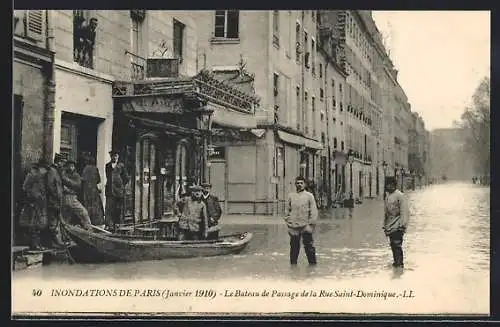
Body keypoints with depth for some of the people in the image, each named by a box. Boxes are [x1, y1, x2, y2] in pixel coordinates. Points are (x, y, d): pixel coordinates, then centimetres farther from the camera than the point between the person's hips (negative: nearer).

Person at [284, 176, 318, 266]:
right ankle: (293, 263, 17)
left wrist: (311, 224, -6)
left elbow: (314, 211, 1)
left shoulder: (309, 196, 3)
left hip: (305, 226, -2)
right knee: (294, 246, 6)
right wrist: (288, 221, 10)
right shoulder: (291, 196, 11)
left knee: (309, 246, -3)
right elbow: (288, 210, 18)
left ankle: (312, 262, 8)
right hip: (293, 226, 2)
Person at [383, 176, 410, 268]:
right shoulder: (387, 196, 15)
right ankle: (396, 261, 21)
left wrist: (403, 225, -19)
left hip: (397, 226, -8)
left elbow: (404, 212, -15)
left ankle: (400, 263, -3)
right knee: (393, 245, 11)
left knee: (397, 244, -10)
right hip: (390, 226, 8)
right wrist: (385, 225, 22)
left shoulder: (400, 196, -11)